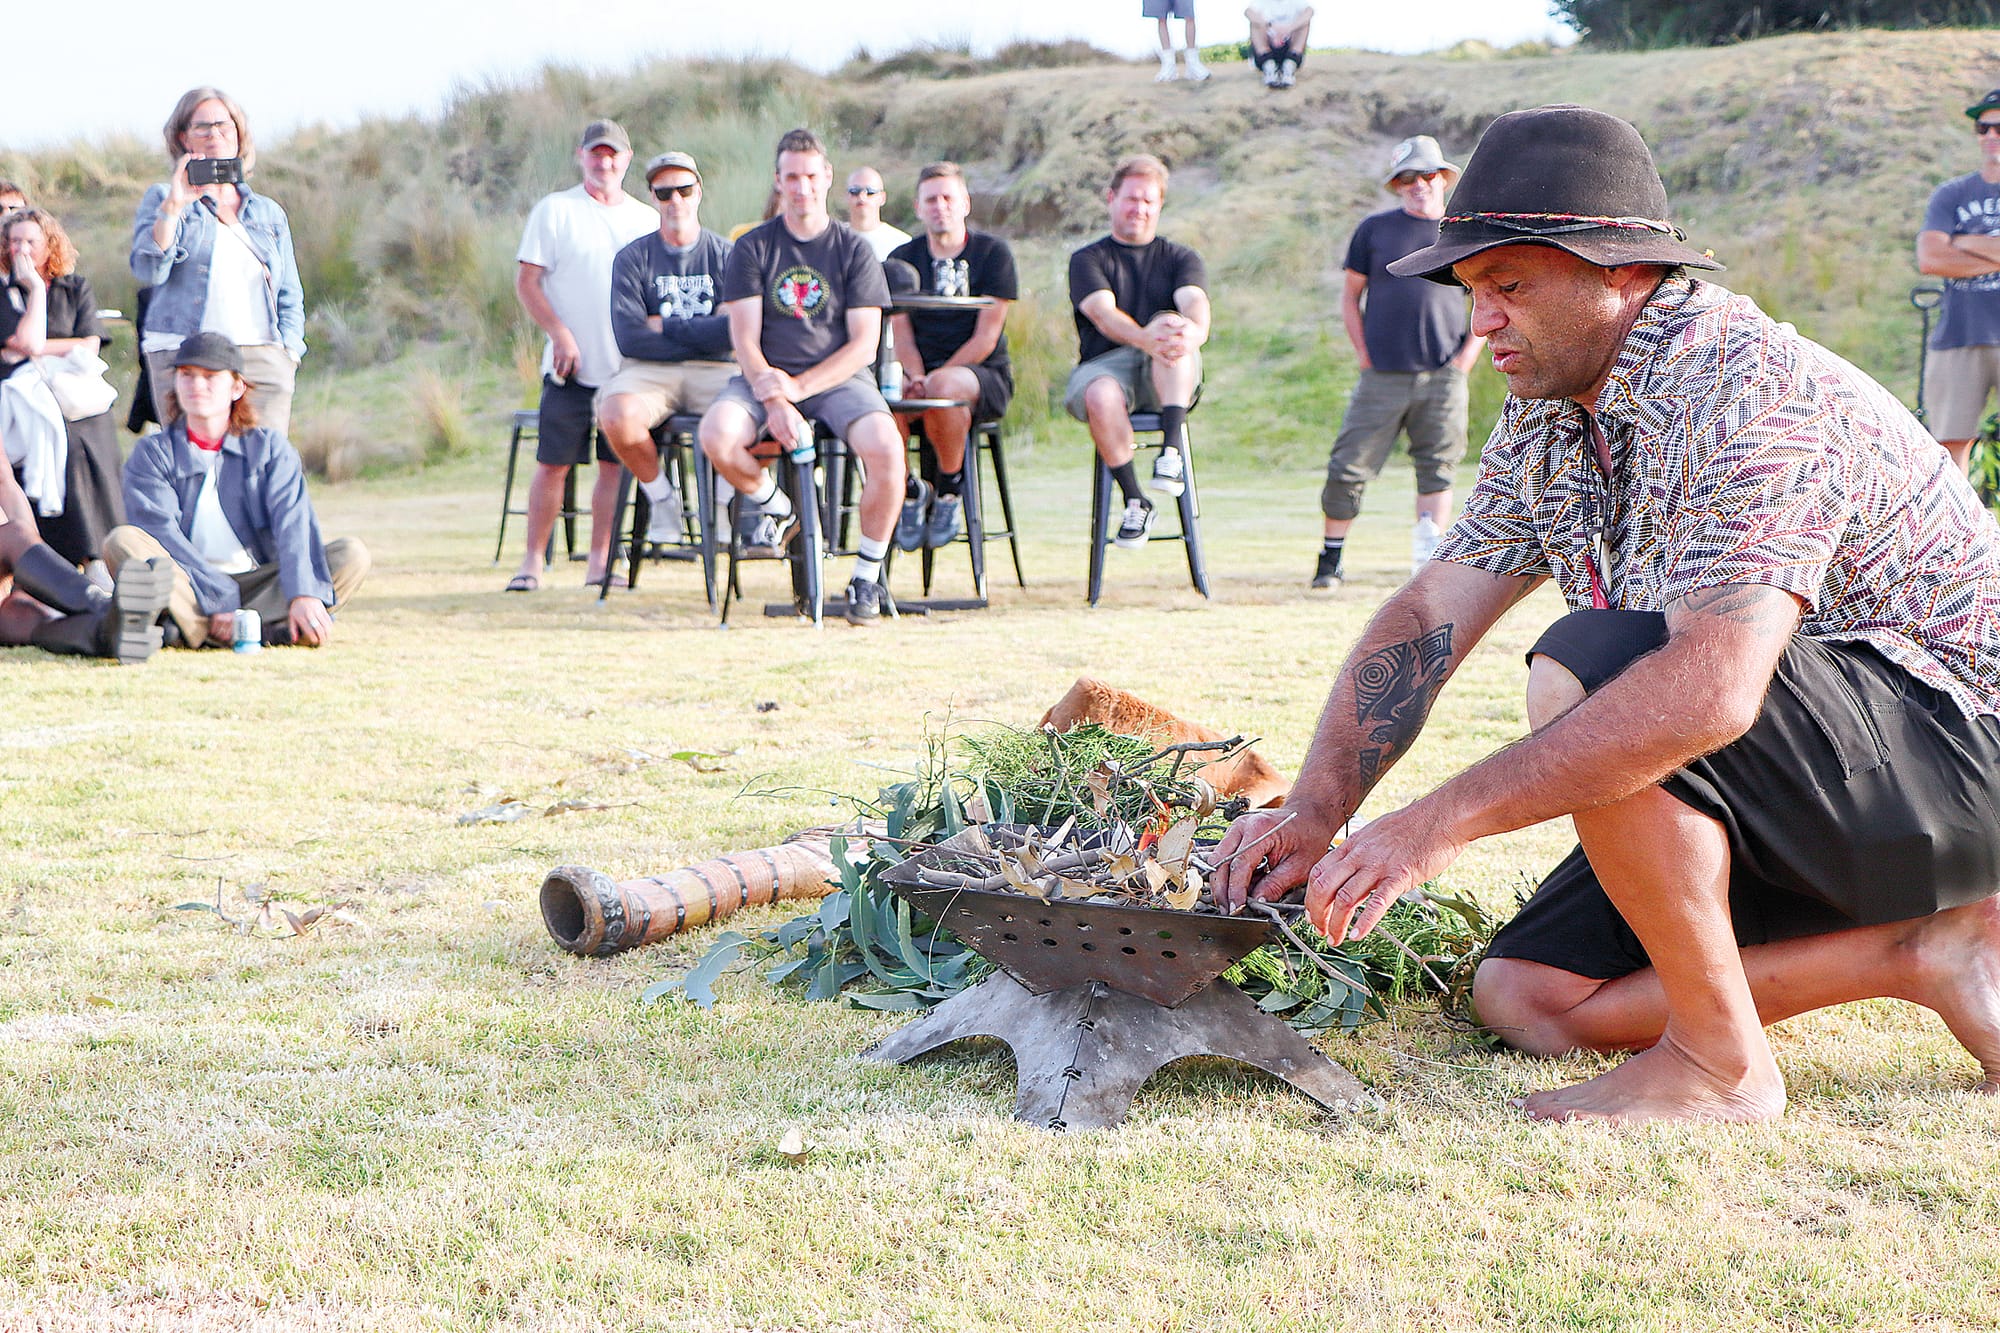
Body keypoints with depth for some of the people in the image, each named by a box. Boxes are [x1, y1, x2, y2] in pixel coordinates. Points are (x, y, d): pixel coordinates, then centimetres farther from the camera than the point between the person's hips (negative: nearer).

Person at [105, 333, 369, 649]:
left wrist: (304, 595, -28)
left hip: (261, 585, 1)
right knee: (122, 541, -26)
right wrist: (219, 602, -24)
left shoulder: (270, 447, 9)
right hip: (190, 589, -1)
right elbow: (161, 532, -9)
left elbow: (294, 522, -8)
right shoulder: (152, 453, 6)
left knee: (352, 554, -21)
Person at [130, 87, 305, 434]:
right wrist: (174, 206, -9)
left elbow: (290, 297, 21)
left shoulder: (269, 213, 21)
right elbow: (149, 271, -2)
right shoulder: (162, 199, 14)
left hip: (264, 360, 2)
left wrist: (288, 353, 6)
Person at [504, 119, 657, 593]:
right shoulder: (554, 211, 3)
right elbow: (526, 281, -2)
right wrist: (560, 333, -13)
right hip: (571, 364, -3)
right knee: (554, 462, -3)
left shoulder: (647, 220, 14)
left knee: (616, 463, 3)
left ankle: (599, 560, 11)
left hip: (630, 365, 3)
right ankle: (532, 561, 3)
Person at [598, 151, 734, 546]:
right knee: (617, 415, -36)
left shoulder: (726, 255, 9)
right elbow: (629, 337, -6)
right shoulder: (633, 258, 8)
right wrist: (704, 337, -4)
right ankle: (661, 496, -5)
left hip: (715, 372, 0)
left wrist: (666, 326, -4)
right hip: (650, 371, 0)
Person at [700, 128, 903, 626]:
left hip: (837, 379, -1)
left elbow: (863, 345, -2)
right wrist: (774, 402, -19)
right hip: (765, 379, 1)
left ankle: (867, 576, -12)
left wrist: (799, 386, -15)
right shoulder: (752, 248, 6)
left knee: (886, 445, -31)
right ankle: (770, 503, 3)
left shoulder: (854, 250, 5)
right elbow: (744, 340, -2)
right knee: (716, 434, -31)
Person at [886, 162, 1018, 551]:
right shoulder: (903, 258, 13)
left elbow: (986, 336, -6)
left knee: (945, 386, -39)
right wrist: (916, 376, -16)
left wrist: (934, 379, -17)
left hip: (985, 375, -3)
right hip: (924, 372, 3)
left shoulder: (992, 252, 2)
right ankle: (910, 491, -7)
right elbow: (901, 332, 6)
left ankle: (950, 491, -16)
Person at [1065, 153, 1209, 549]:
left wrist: (1194, 330, -35)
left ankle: (1172, 451, -41)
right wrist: (1143, 338, -34)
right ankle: (1134, 501, -23)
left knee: (1171, 322, -31)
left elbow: (1195, 303, -8)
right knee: (1101, 396, -36)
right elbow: (1103, 314, -11)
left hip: (1168, 380, 1)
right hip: (1104, 364, -1)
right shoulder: (1088, 260, 10)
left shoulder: (1180, 259, 16)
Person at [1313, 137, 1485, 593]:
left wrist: (1468, 355, 3)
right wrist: (1362, 352, 2)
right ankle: (1331, 558, 8)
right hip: (1382, 377, -1)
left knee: (1438, 470, -2)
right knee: (1349, 468, -3)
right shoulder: (1375, 230, 9)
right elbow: (1351, 294, 13)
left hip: (1443, 379, 1)